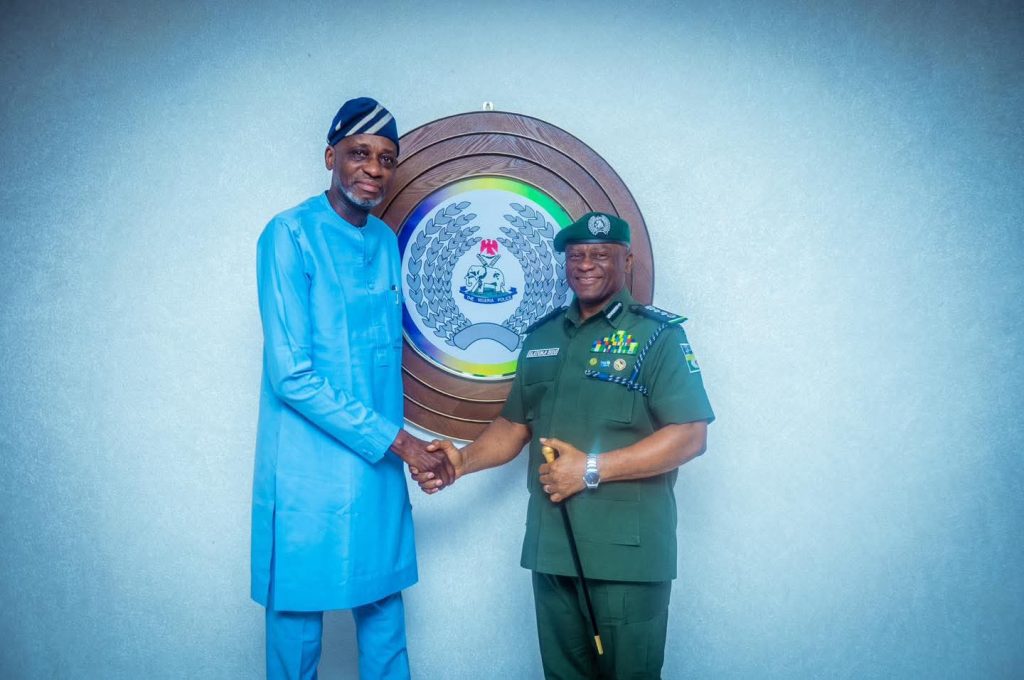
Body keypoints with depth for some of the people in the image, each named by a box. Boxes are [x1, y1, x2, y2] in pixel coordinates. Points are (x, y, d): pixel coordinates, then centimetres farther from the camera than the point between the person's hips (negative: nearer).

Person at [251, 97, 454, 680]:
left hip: (379, 467, 6)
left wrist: (401, 447, 6)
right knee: (298, 618, 9)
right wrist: (395, 440, -15)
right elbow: (291, 375, -18)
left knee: (385, 617, 15)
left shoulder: (386, 242, 8)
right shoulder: (291, 234, -12)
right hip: (309, 474, -6)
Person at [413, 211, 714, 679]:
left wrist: (592, 469, -18)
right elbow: (515, 425, 18)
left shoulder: (657, 334, -6)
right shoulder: (542, 337, 13)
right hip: (550, 547, 6)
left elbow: (690, 436, -14)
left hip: (627, 551, -5)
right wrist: (463, 460, 0)